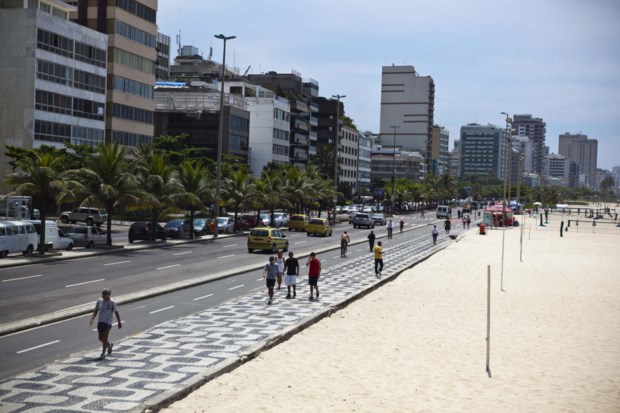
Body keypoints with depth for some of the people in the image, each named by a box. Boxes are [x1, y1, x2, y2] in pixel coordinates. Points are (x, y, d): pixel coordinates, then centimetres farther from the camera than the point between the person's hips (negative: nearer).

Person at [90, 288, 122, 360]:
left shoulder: (112, 303, -8)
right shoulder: (99, 301, 2)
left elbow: (116, 313, 1)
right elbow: (96, 311, 9)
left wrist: (119, 323, 4)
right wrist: (92, 318, -6)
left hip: (108, 322, -5)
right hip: (100, 322, 5)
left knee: (104, 338, -7)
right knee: (100, 338, 9)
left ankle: (103, 353, 4)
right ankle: (109, 345, 38)